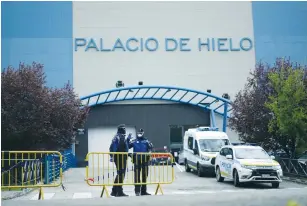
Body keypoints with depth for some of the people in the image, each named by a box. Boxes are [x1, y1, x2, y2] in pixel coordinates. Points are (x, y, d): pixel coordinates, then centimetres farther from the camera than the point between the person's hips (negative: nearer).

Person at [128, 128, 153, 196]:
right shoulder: (134, 141, 6)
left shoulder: (146, 141, 7)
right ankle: (137, 190, -2)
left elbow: (151, 147, -6)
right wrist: (128, 140, -15)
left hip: (145, 159, 2)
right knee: (137, 175, -6)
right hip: (137, 160, -2)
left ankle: (143, 190, 19)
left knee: (144, 175, 8)